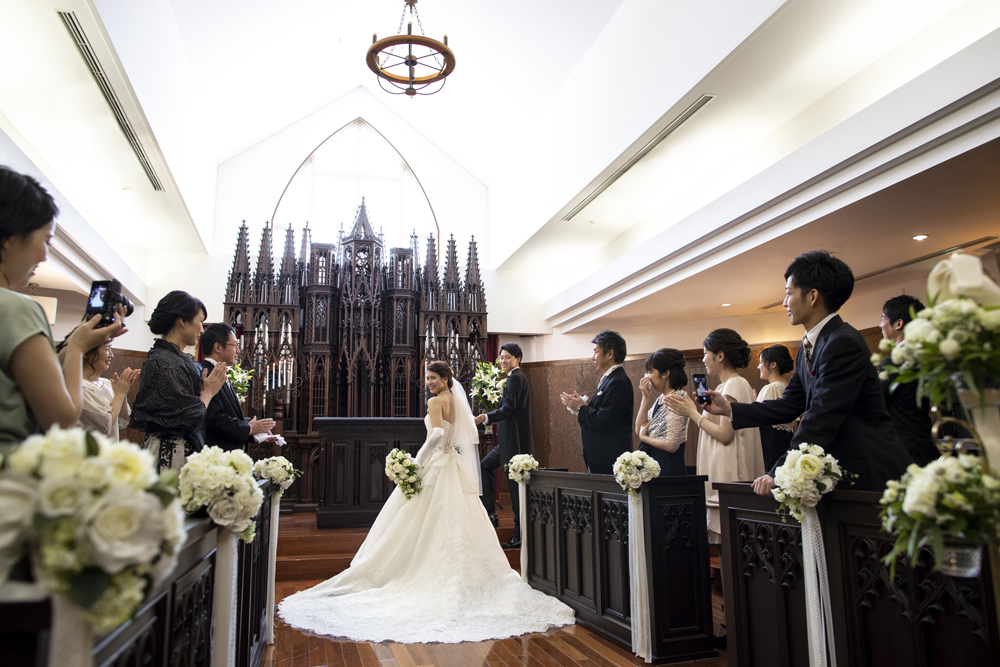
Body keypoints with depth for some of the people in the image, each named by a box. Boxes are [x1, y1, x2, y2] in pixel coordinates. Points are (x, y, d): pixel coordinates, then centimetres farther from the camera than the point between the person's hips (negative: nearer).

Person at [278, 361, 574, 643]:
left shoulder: (435, 402, -12)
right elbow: (468, 434, 15)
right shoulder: (458, 401, 11)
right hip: (454, 467, 8)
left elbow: (437, 435, -24)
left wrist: (417, 463, -20)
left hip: (435, 466, -8)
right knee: (455, 524, 11)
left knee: (425, 524, 1)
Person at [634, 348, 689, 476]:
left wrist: (644, 437, -6)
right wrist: (646, 398, 0)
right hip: (652, 465, 8)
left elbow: (672, 445, -21)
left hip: (667, 470, -8)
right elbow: (639, 430, 7)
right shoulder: (660, 398, 11)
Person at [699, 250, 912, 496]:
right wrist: (730, 409, 12)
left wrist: (780, 473, -24)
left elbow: (822, 418, -24)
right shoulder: (808, 348, 12)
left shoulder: (844, 343, -19)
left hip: (872, 475, -8)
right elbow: (788, 406, 14)